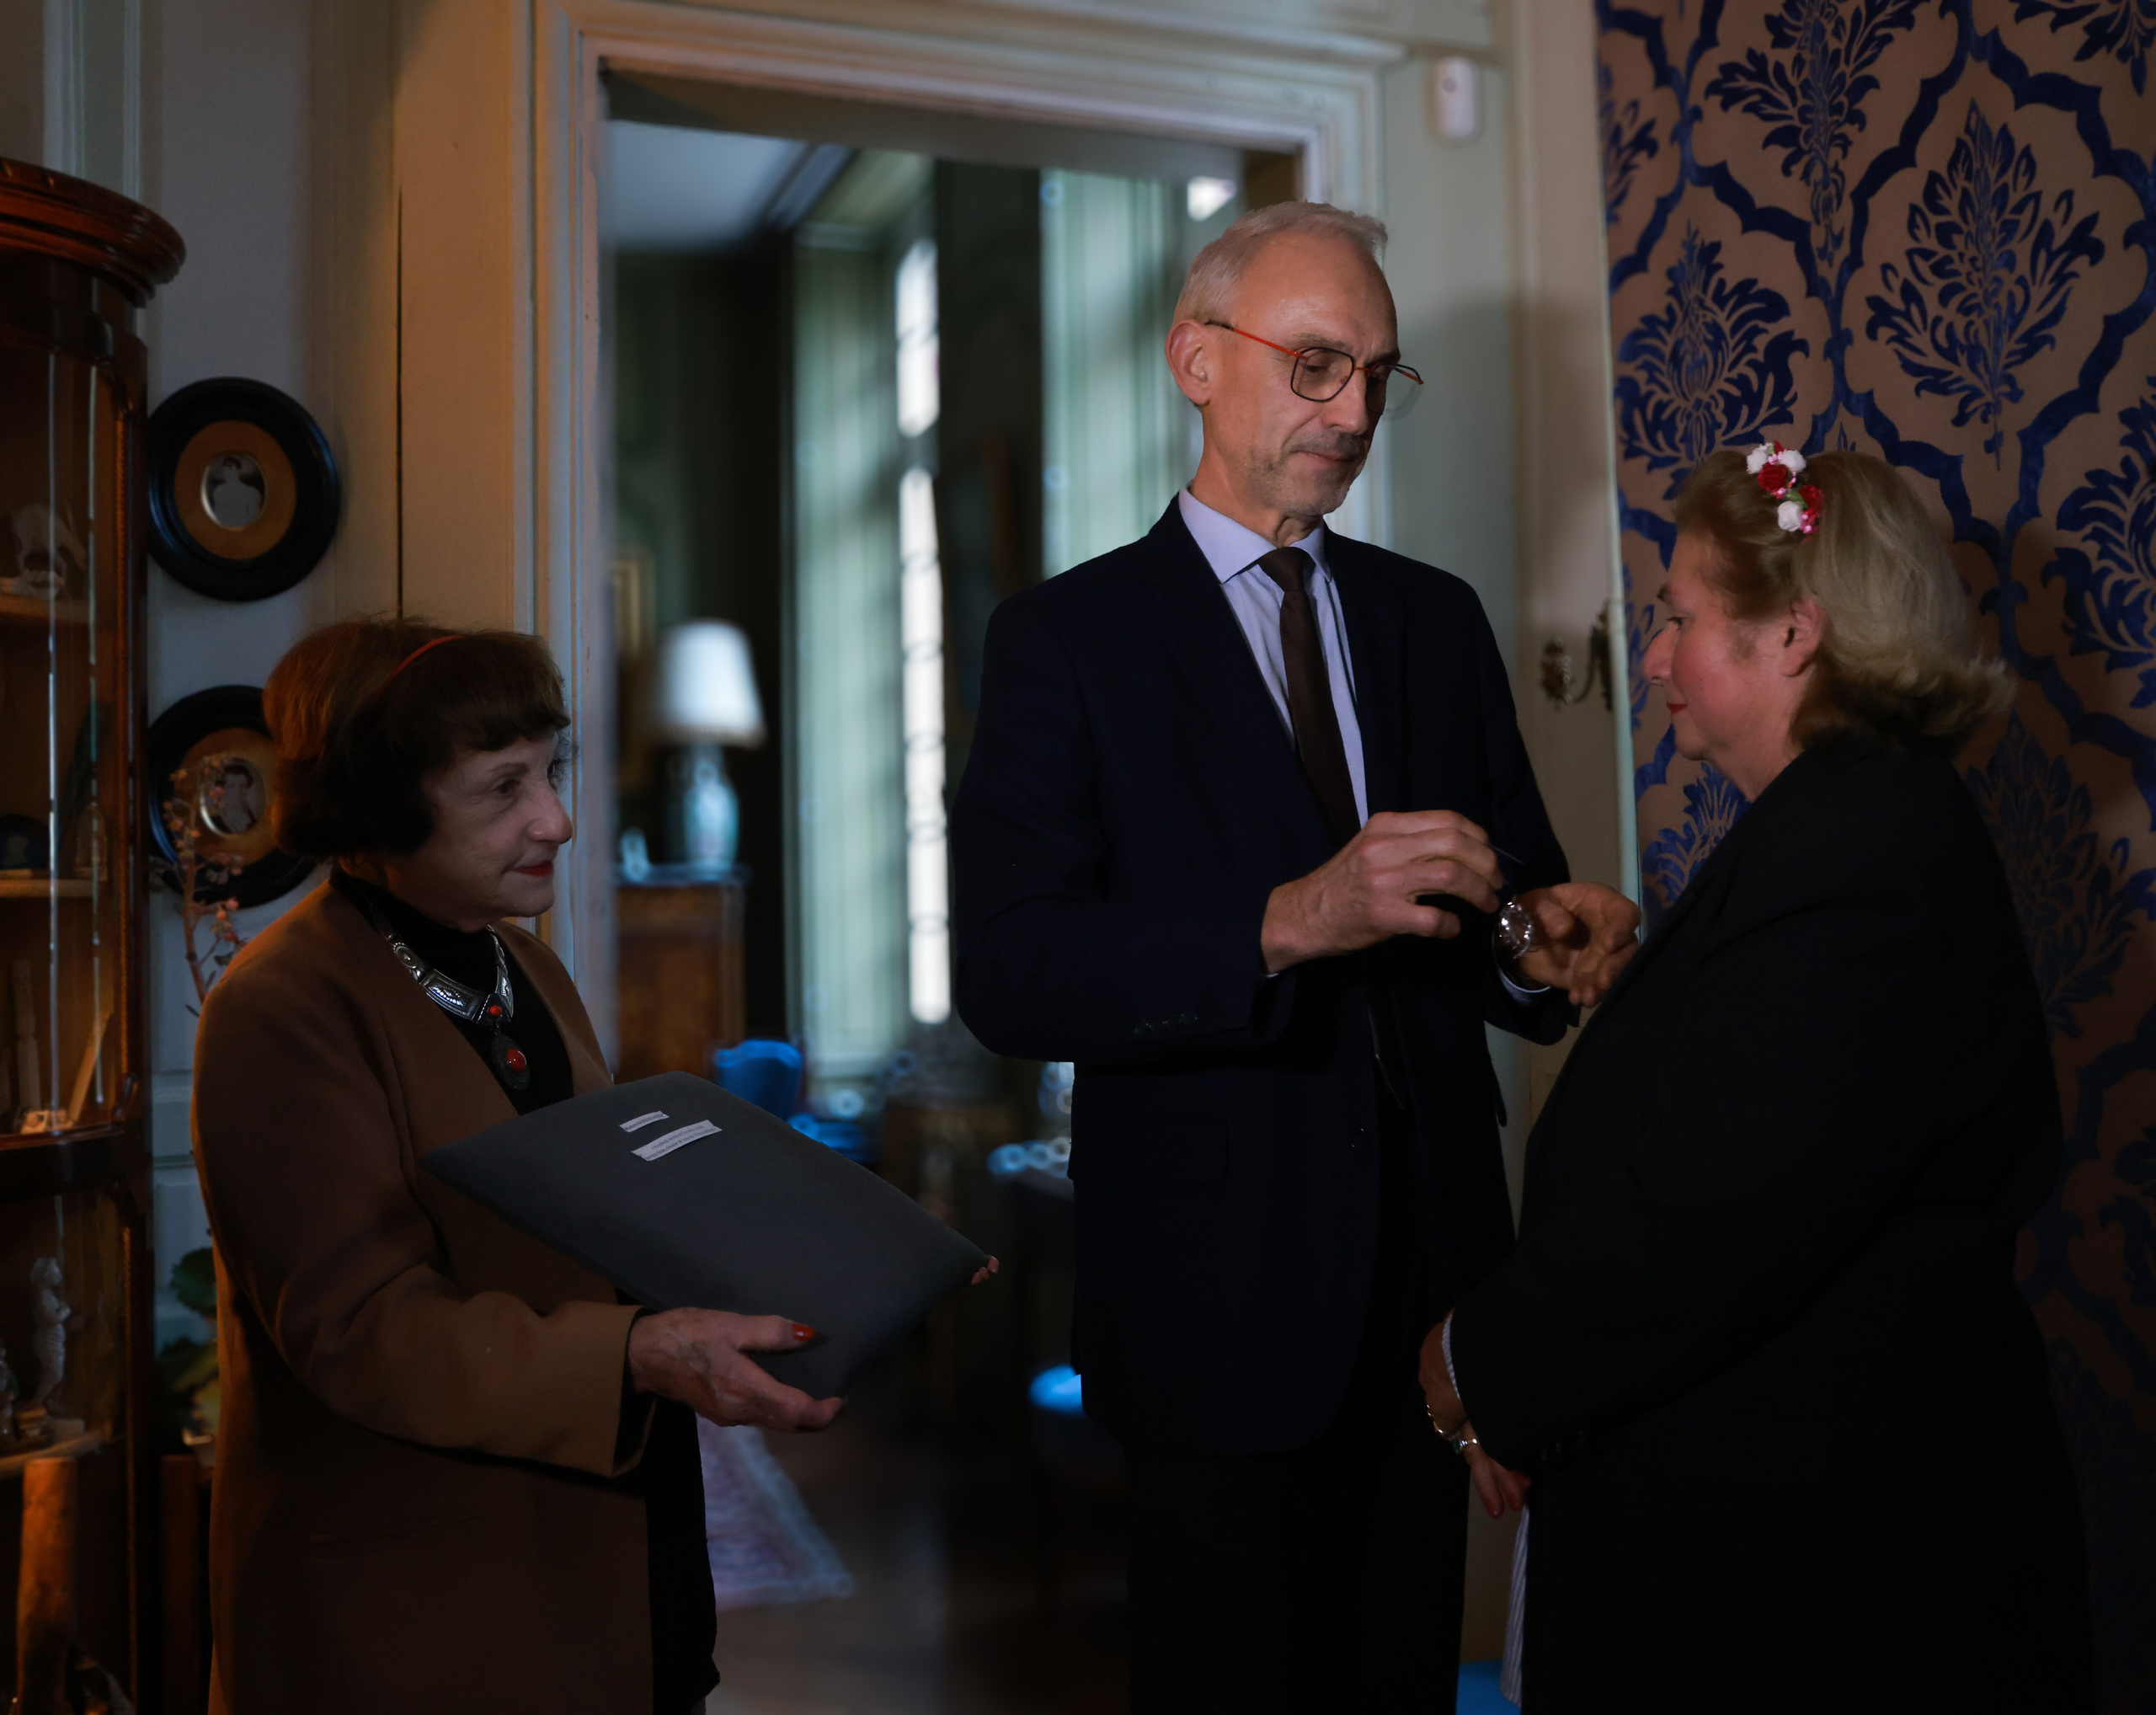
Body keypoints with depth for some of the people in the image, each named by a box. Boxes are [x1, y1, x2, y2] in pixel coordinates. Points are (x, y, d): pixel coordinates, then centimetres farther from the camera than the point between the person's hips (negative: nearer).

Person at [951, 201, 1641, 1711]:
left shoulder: (1437, 619, 11)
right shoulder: (1066, 638, -5)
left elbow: (1509, 879, 11)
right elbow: (1008, 972, -16)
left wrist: (1556, 937, -12)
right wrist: (1287, 924, -28)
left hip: (1432, 1262, 4)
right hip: (1221, 1288, -4)